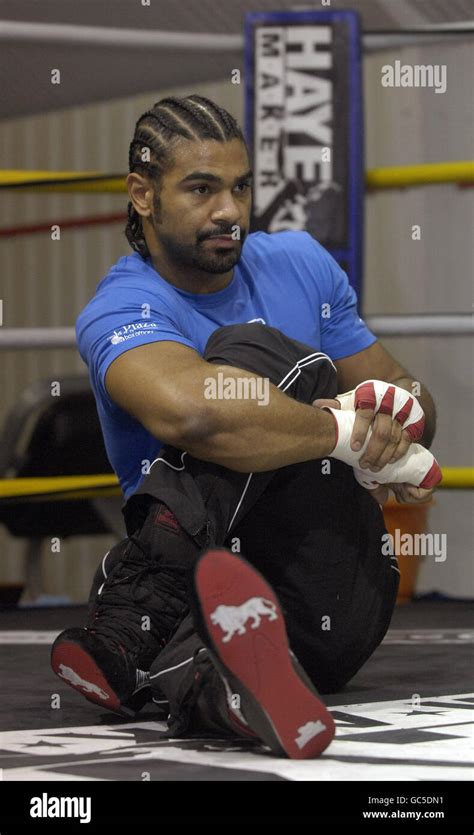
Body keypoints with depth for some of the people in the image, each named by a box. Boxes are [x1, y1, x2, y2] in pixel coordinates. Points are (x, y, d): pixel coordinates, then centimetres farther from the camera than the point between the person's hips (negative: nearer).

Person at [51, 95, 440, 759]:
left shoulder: (298, 262, 14)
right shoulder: (120, 312, -7)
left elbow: (410, 397, 18)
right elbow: (189, 413, -30)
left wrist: (397, 423, -9)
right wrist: (349, 432, -20)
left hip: (337, 611, 4)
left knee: (251, 354, -18)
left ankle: (132, 628, -40)